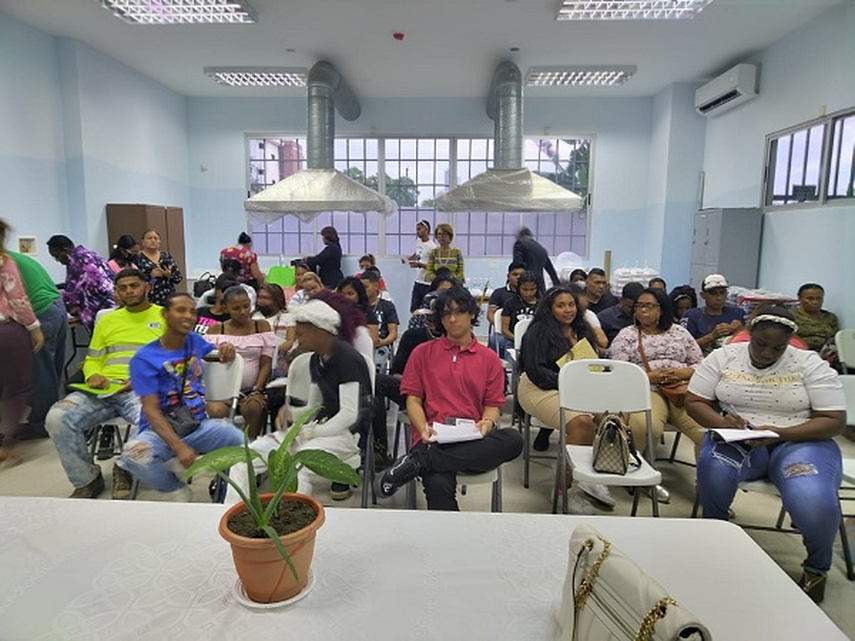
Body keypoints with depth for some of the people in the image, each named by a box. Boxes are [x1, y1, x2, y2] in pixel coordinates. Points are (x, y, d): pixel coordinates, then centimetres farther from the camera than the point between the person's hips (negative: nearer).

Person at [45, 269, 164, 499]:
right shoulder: (107, 320, 24)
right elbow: (92, 360, 26)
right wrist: (93, 375, 1)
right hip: (104, 389, 5)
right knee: (56, 418, -21)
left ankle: (124, 469, -2)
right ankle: (87, 480, 1)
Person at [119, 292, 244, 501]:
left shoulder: (194, 341, 6)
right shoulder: (145, 358, -8)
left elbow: (218, 354, 29)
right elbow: (151, 410, -14)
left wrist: (227, 350, 1)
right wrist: (179, 447, -28)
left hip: (199, 425, 3)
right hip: (161, 429, -3)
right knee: (134, 454, -36)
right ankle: (175, 488, -4)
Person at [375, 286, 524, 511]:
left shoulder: (489, 358, 18)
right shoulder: (423, 353, 16)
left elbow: (493, 405, 13)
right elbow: (413, 399, 10)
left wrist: (487, 423, -11)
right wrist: (424, 429, -11)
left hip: (473, 440, 4)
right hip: (434, 439, -3)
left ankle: (417, 461, -32)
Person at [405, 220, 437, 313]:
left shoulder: (432, 247, -15)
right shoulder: (418, 242, 10)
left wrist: (419, 264, -24)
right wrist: (408, 258, 13)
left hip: (428, 284, -8)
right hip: (418, 282, 8)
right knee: (414, 309, 9)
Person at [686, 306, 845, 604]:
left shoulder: (810, 364, -2)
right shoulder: (723, 357, 1)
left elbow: (834, 420, -6)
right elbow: (694, 402, 1)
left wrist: (781, 433, -22)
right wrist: (721, 422, -22)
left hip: (798, 441, 0)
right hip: (737, 439, 1)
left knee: (815, 503, -31)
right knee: (713, 467, -35)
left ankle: (817, 567, 7)